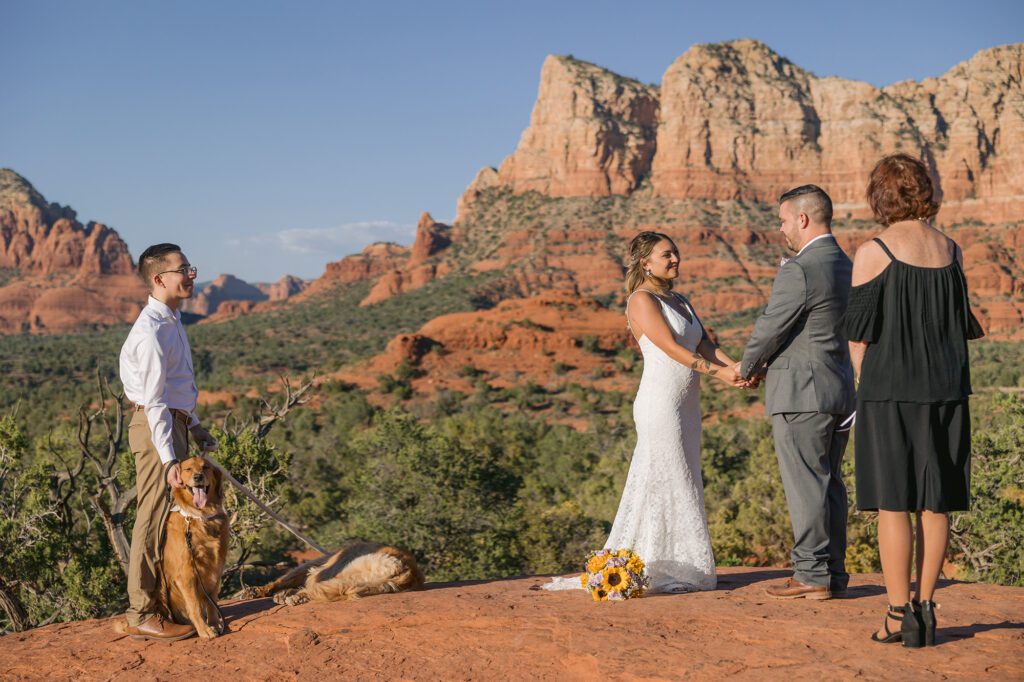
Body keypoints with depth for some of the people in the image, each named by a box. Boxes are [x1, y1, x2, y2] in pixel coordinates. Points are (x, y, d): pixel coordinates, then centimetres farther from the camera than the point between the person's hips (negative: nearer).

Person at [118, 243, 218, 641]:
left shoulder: (171, 322, 13)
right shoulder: (152, 331, -20)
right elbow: (154, 400, -23)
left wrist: (194, 427, 23)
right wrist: (169, 458, -25)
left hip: (173, 424, 10)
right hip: (156, 428, -10)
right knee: (153, 520, -6)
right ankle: (141, 616, 0)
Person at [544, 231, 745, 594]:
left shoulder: (680, 302, 18)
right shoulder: (642, 300, -8)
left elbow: (705, 344, 7)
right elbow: (671, 348, -16)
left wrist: (733, 366, -10)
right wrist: (718, 372, -19)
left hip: (685, 406, 8)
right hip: (660, 404, -8)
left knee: (678, 484, 11)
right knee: (664, 483, -5)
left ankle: (677, 568, 18)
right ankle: (656, 572, 1)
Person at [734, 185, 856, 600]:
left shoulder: (799, 271, -17)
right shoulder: (846, 266, 13)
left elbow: (770, 329, -12)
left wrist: (747, 368, 7)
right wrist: (768, 365, 12)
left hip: (801, 393, -9)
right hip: (839, 389, 9)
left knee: (805, 485, -3)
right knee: (829, 484, 12)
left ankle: (812, 577, 1)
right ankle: (832, 573, 18)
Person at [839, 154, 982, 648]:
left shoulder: (873, 253, -8)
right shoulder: (951, 251, 5)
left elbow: (857, 333, -7)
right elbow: (962, 324, 11)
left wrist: (866, 383, 7)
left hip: (890, 390, -5)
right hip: (947, 390, 5)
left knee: (893, 502, 0)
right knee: (935, 503, 9)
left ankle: (899, 616, 3)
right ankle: (925, 607, 14)